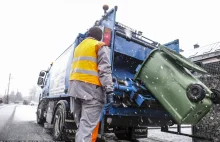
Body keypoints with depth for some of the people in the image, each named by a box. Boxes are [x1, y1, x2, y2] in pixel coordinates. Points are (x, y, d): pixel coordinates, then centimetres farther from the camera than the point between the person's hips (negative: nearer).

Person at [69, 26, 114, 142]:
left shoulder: (78, 47, 24)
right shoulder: (100, 46, 1)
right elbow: (105, 70, -11)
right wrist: (109, 91, -15)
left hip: (75, 87, 8)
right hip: (91, 87, -7)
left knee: (81, 125, 15)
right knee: (88, 126, -9)